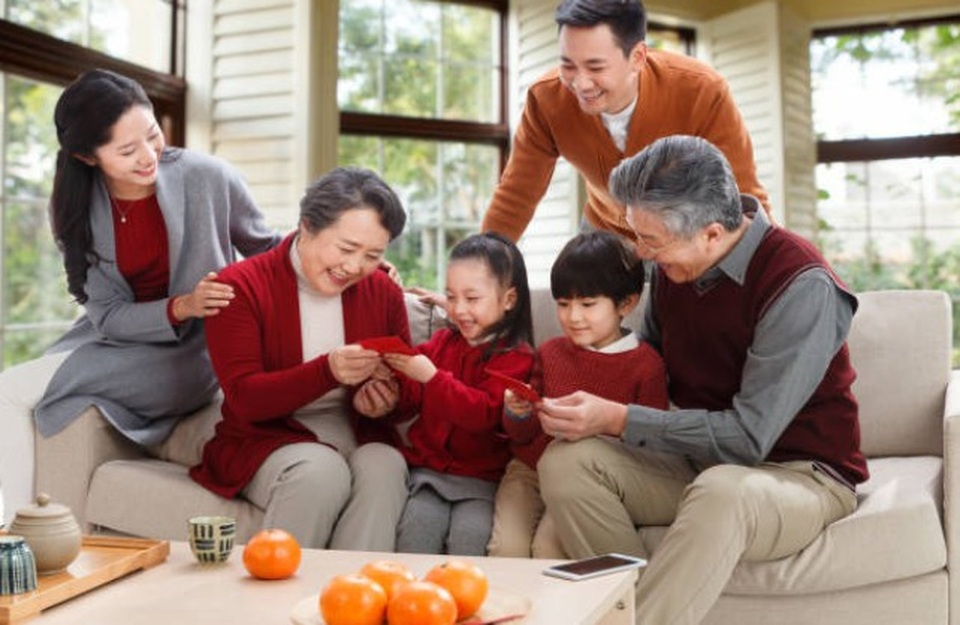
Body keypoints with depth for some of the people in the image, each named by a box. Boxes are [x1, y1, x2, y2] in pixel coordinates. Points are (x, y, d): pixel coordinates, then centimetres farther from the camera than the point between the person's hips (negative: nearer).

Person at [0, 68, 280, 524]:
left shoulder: (207, 178, -16)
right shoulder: (78, 209, -4)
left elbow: (266, 250, 0)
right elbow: (107, 316, -7)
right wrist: (181, 307, -26)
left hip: (191, 354, -5)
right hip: (117, 340, 5)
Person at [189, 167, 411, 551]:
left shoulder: (384, 292, 7)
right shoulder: (241, 286, -6)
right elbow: (244, 399, -14)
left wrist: (387, 400, -12)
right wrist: (327, 372, -29)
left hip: (358, 438, 3)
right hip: (267, 439, -3)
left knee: (385, 466, -31)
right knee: (321, 470, -35)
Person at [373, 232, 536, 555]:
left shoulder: (515, 356, -5)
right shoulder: (442, 341, 12)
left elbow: (484, 412, -20)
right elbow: (409, 401, 18)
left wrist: (430, 376, -28)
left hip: (481, 479, -4)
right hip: (429, 466, 4)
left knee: (468, 536, -25)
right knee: (417, 528, -20)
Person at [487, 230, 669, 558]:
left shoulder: (645, 364, -3)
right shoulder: (550, 352, 10)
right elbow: (524, 435, 12)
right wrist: (518, 414, -12)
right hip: (530, 470, 3)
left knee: (548, 549, -25)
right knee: (507, 548, -17)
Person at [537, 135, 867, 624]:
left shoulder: (801, 285, -21)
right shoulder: (672, 265, -3)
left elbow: (748, 436, -24)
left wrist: (618, 420, -24)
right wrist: (588, 407, -5)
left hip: (801, 473, -6)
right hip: (701, 463, 6)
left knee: (721, 491, -40)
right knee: (566, 462, -17)